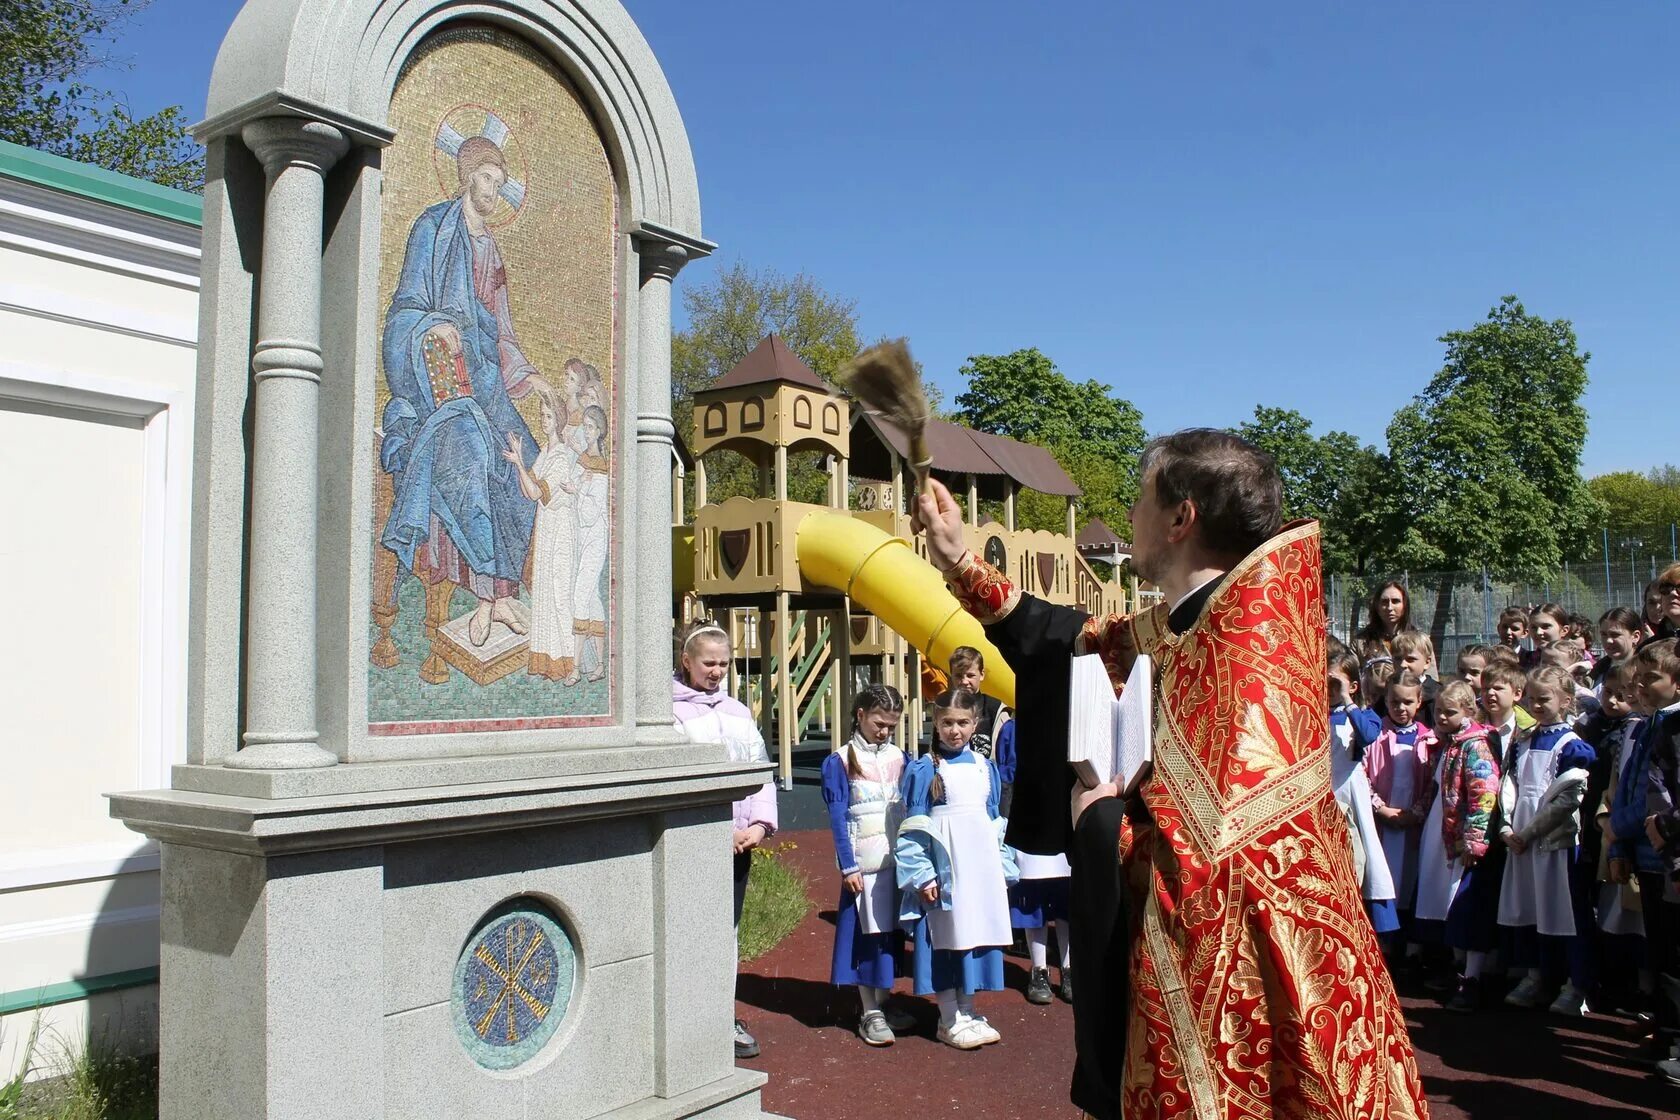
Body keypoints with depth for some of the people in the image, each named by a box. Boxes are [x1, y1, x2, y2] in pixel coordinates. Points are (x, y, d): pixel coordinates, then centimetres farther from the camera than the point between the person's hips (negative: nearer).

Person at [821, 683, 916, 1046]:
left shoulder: (898, 757, 8)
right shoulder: (840, 762, -5)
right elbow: (837, 818, -7)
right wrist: (847, 866, -12)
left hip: (898, 857, 4)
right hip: (864, 861, -4)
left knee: (892, 931, 11)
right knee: (867, 933, 0)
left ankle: (883, 1004, 24)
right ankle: (870, 1013, 10)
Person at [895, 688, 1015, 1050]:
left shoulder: (985, 767, 9)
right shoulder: (923, 769, -6)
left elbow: (995, 820, 15)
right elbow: (913, 828, -7)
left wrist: (1003, 867, 13)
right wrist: (922, 874, -12)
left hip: (981, 867, 5)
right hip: (944, 869, -5)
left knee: (977, 936, 9)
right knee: (945, 939, 0)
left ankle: (967, 1011, 23)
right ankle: (950, 1020, 13)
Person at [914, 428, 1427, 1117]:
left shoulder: (1243, 657, -26)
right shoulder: (1183, 628, 1)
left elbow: (1201, 856, -32)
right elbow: (1082, 644, 19)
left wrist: (1100, 815, -13)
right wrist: (961, 561, 20)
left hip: (1236, 984, -9)